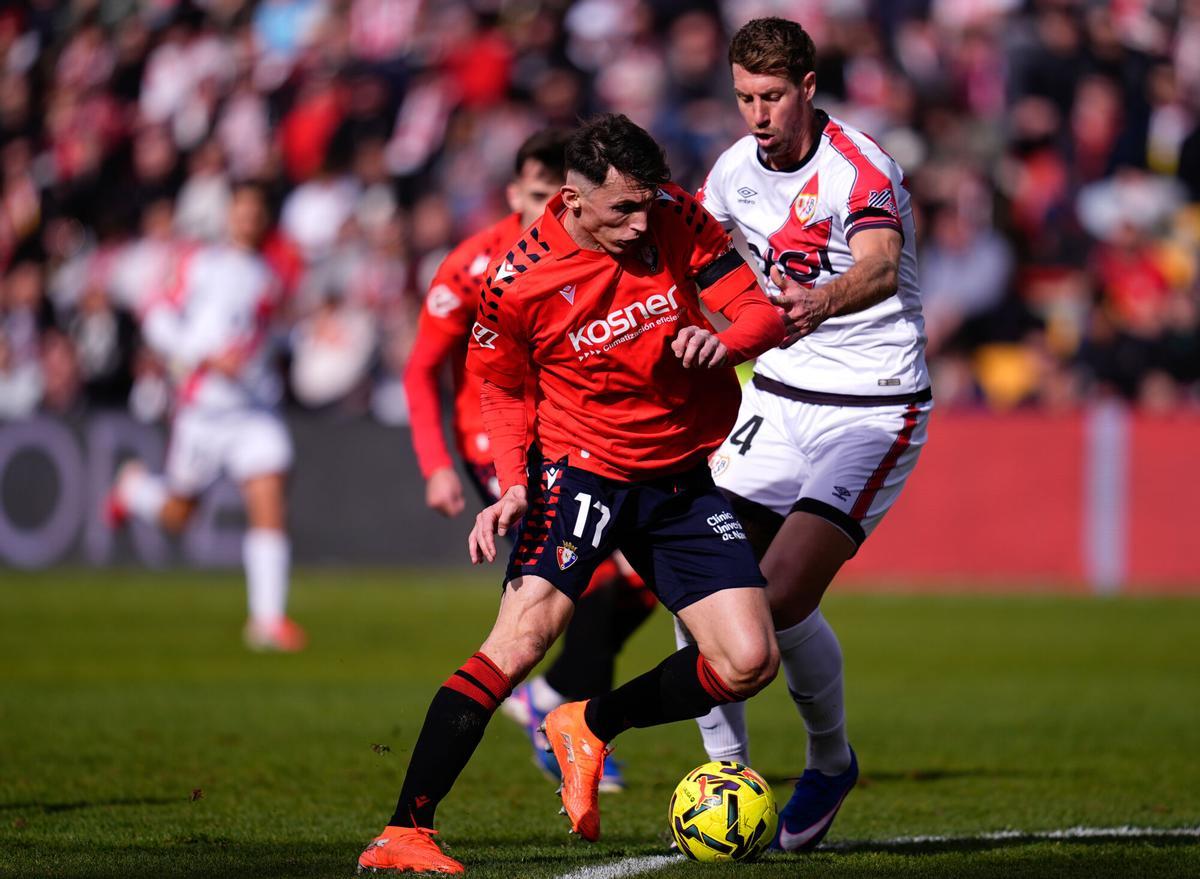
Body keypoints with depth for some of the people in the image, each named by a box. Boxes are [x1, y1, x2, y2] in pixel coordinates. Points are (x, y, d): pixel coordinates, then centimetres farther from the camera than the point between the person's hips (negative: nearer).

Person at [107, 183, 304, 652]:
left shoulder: (269, 279, 13)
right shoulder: (200, 263, 1)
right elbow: (159, 319, -3)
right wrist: (207, 357, -14)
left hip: (255, 408, 3)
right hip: (202, 406, -3)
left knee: (269, 504, -13)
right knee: (177, 513, 8)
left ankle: (268, 618, -11)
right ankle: (133, 486, 42)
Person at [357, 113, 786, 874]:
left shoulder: (679, 222, -8)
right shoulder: (518, 281, -14)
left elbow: (764, 313, -7)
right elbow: (502, 389, 2)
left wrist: (724, 344, -30)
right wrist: (514, 484, -14)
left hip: (682, 476, 4)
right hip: (578, 469, -4)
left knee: (749, 663, -7)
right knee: (523, 635, -25)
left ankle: (590, 728, 19)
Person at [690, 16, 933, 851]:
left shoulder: (858, 171, -20)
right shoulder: (738, 169, 2)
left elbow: (881, 270, -42)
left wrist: (819, 302, -61)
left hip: (873, 408, -7)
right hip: (779, 396, 7)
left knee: (783, 597, -18)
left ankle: (832, 760, 8)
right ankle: (727, 773, 8)